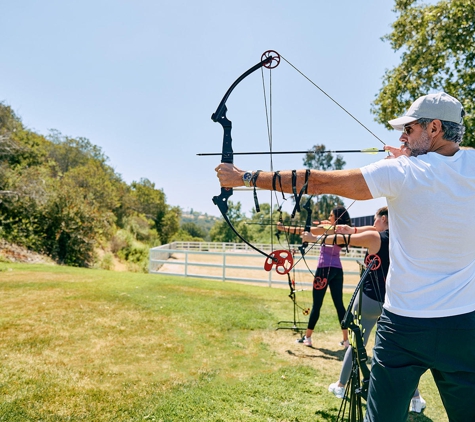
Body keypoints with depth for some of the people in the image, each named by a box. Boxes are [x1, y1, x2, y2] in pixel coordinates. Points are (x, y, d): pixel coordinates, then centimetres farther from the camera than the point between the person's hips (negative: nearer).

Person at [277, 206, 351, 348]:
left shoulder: (326, 228, -9)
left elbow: (303, 231, -7)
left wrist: (284, 228, -1)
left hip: (325, 269, -6)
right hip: (337, 270, 6)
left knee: (316, 304, 1)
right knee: (339, 304, 9)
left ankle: (307, 338, 10)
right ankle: (346, 340, 11)